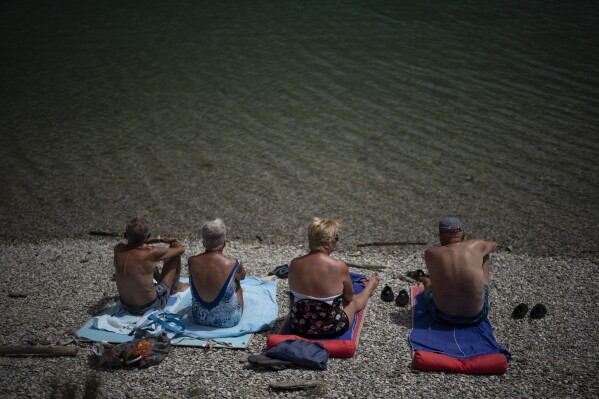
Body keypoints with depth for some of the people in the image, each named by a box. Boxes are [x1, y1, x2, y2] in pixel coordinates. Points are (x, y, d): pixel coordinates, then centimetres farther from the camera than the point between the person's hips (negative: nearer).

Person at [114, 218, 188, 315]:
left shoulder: (118, 249, -12)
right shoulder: (151, 253, -27)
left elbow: (134, 242, 14)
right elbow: (181, 249, -8)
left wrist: (157, 239, 5)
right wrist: (163, 240, 12)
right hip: (150, 307, -5)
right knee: (175, 254, 3)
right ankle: (175, 287, 28)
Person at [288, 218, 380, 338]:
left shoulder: (294, 264, -12)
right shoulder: (339, 267, -23)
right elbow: (349, 297, -4)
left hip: (298, 325, 4)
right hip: (331, 328, -3)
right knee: (355, 302, 30)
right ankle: (370, 287, 63)